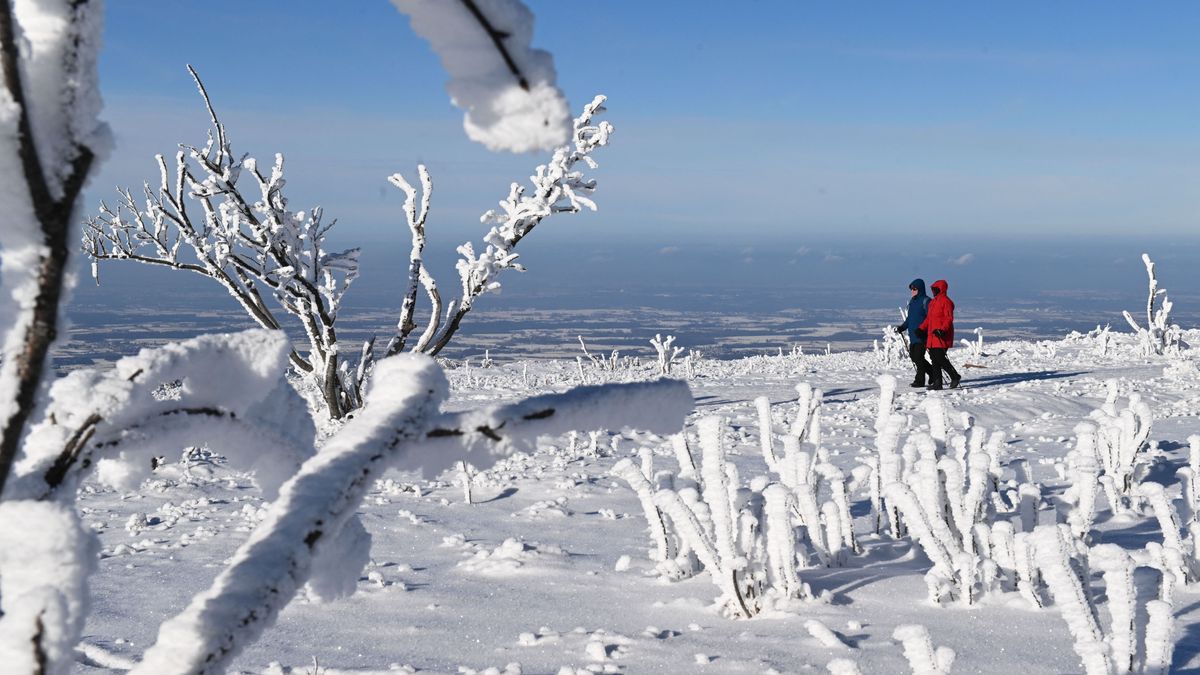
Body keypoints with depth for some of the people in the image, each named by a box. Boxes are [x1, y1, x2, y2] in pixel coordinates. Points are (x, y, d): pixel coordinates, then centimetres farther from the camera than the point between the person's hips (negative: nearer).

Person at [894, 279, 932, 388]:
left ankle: (919, 381, -2)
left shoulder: (926, 301, -9)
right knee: (913, 356, 10)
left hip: (922, 335, -9)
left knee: (918, 357, -9)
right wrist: (902, 327, 11)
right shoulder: (912, 301, 17)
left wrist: (921, 329, -25)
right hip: (913, 335, 9)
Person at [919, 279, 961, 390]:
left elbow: (949, 318, -16)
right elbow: (928, 318, 25)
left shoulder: (946, 301, -9)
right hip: (932, 336, 9)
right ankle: (937, 383, 9)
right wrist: (921, 329, 17)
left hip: (941, 336, -9)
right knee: (934, 359, 6)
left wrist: (942, 330, -28)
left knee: (940, 358, -12)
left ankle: (955, 377, 3)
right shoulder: (933, 302, 19)